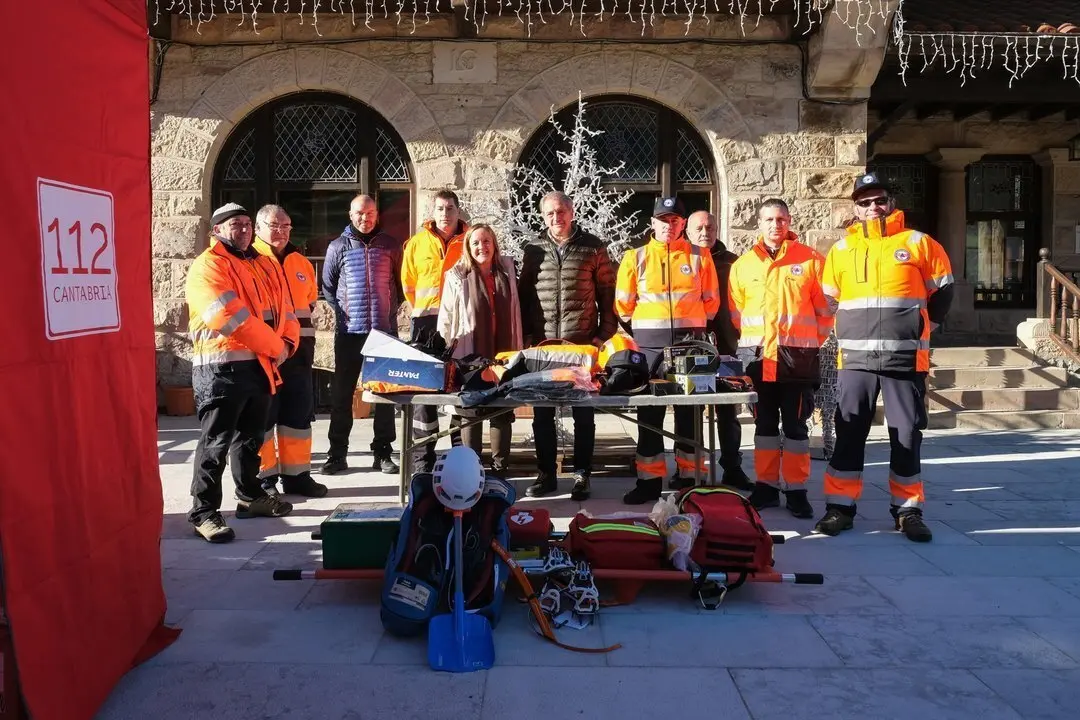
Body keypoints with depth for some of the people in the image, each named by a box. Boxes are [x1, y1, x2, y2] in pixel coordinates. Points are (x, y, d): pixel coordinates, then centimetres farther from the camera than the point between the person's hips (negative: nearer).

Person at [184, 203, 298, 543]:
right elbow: (230, 315, -20)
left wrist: (288, 342, -3)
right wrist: (274, 346, -15)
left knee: (250, 437, 20)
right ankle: (203, 511, 3)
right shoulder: (208, 265, -9)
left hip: (260, 364, 8)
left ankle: (251, 497, 33)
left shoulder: (265, 266, 17)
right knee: (216, 441, -5)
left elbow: (283, 306, 17)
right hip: (221, 366, -8)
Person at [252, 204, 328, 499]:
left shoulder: (301, 262, 16)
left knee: (298, 414, 9)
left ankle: (297, 475, 18)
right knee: (262, 416, 0)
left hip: (299, 350, 6)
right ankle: (263, 478, 8)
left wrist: (305, 340, 15)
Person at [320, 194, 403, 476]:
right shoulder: (338, 246, 5)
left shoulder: (390, 245, 7)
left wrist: (392, 309, 4)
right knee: (341, 393, 2)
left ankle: (383, 452, 13)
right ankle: (337, 454, 11)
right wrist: (341, 312, 2)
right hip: (349, 331, 0)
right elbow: (327, 285, 10)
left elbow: (400, 283, 13)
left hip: (385, 330, 1)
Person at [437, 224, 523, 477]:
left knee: (503, 414, 8)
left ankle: (500, 471, 17)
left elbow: (515, 314, 12)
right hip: (469, 356, -3)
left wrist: (518, 351, 9)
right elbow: (446, 319, -2)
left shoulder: (507, 272, 7)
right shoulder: (456, 276, -4)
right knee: (471, 413, 4)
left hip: (503, 355, 3)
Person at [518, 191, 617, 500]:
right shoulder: (533, 249, 8)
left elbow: (607, 293, 2)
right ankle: (546, 474, 18)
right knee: (542, 413, 7)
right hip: (542, 343, 2)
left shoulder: (593, 247, 2)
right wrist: (525, 335, 4)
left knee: (583, 413, 5)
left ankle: (582, 475, 14)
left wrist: (604, 334, -3)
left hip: (583, 343, -2)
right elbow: (523, 294, 10)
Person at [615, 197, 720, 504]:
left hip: (690, 342, 0)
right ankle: (649, 481, 11)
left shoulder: (699, 256, 6)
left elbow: (711, 300, 10)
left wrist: (689, 321, 6)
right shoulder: (635, 258, 5)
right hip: (649, 343, 0)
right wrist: (647, 324, 8)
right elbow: (624, 304, 7)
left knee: (689, 412, 5)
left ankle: (690, 480, 15)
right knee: (649, 413, 3)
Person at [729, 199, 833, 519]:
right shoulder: (743, 264, 6)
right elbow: (736, 311, 10)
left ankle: (796, 490, 10)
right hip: (757, 355, 2)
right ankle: (767, 485, 18)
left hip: (798, 355, -2)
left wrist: (812, 342, 3)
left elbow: (825, 307, 3)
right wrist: (755, 339, 5)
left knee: (795, 424, 3)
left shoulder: (810, 259, 0)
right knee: (764, 423, 9)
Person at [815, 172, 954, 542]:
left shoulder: (918, 243, 3)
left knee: (907, 435, 5)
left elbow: (942, 291, 12)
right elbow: (828, 301, 18)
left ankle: (908, 510, 15)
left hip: (906, 359, -1)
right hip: (855, 359, 1)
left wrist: (920, 327, 11)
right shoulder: (841, 250, 8)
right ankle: (840, 507, 10)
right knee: (848, 434, 2)